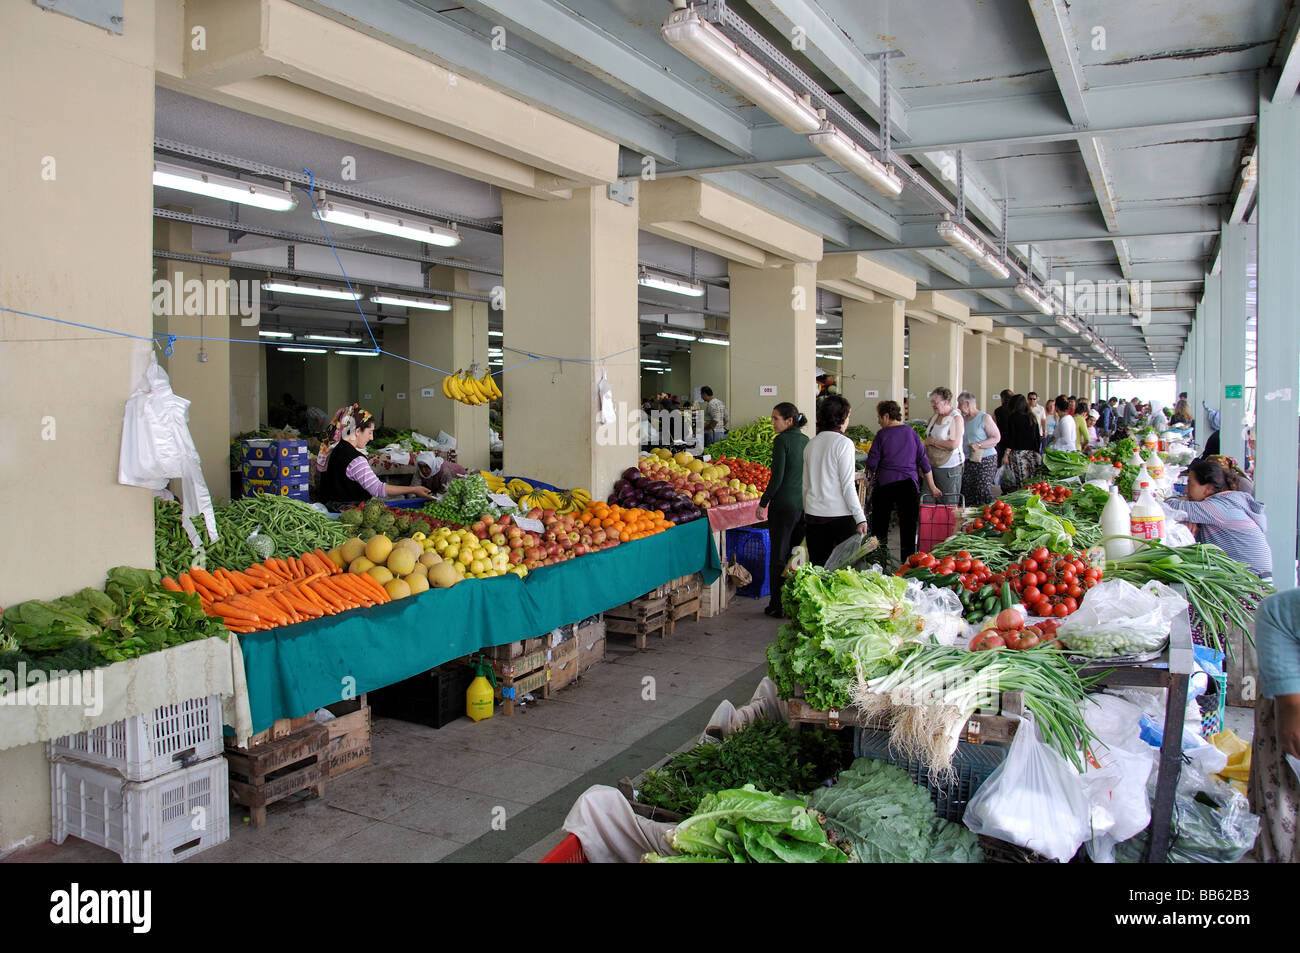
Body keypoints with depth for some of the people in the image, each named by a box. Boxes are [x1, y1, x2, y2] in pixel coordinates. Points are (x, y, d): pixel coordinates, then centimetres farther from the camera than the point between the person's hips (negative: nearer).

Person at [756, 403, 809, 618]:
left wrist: (763, 503, -8)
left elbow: (777, 478, -16)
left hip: (784, 504, -7)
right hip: (804, 503, 7)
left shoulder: (782, 440, -13)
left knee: (778, 555, 1)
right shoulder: (805, 440, 9)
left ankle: (777, 605, 6)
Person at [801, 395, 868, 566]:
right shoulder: (844, 443, -9)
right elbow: (847, 485, -13)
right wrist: (860, 518, -10)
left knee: (818, 566, 8)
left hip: (814, 514, 5)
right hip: (840, 514, -5)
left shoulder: (811, 444, 8)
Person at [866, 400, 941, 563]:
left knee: (879, 525, 10)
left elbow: (872, 463, -5)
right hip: (908, 484, 2)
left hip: (884, 484, -2)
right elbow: (924, 461, 6)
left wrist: (873, 473, 18)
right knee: (908, 526, 4)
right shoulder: (911, 433, 5)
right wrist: (932, 487, 12)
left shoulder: (882, 435, -3)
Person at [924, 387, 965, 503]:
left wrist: (933, 441, -11)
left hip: (949, 467, -7)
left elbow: (953, 444, -21)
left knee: (949, 505, -1)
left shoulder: (956, 418, -11)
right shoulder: (935, 417, 12)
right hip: (934, 465, 7)